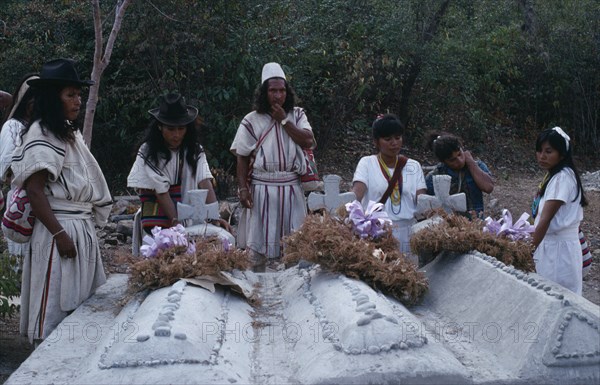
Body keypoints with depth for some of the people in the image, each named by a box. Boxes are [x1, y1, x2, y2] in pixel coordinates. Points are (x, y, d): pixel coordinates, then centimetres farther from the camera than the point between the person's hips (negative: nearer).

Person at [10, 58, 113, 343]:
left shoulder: (69, 132, 15)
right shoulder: (42, 135, -12)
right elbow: (34, 192, -17)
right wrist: (60, 234, -20)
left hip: (82, 227, 9)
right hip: (60, 228, -9)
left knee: (80, 304, 13)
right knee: (55, 307, -2)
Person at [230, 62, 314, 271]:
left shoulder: (297, 115, 7)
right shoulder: (252, 121, 0)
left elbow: (308, 141, -9)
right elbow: (242, 158, 0)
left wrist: (283, 120, -8)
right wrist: (243, 188, -8)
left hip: (291, 187, 2)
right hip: (262, 188, -2)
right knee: (259, 240, 1)